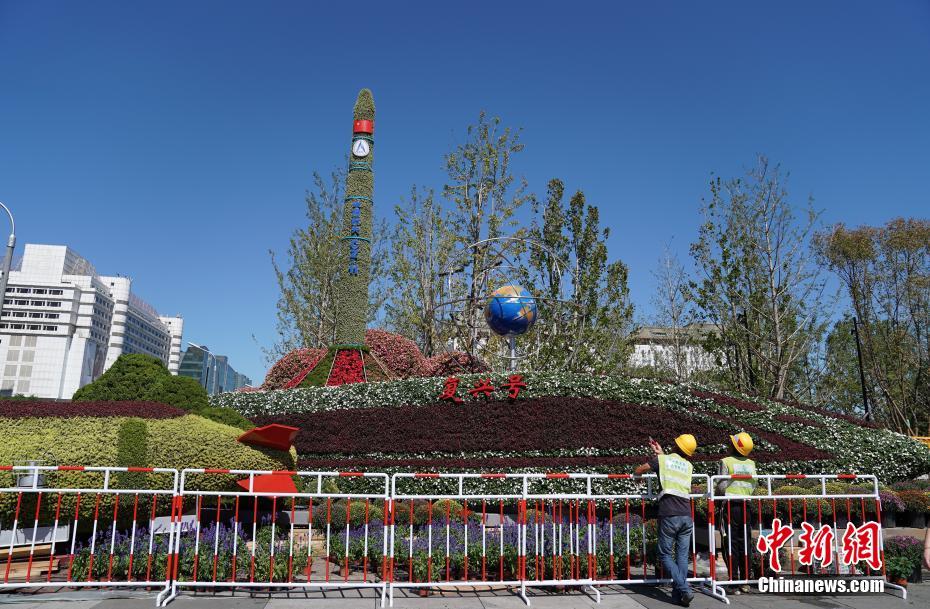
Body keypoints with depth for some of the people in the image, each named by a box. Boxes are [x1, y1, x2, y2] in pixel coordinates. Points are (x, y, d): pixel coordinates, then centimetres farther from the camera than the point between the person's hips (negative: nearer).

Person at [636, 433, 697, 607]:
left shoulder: (661, 460, 4)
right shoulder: (688, 466, 15)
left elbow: (638, 471, 15)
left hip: (669, 516, -4)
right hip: (686, 516, 4)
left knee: (665, 555, 5)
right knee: (682, 556, 9)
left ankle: (684, 590, -6)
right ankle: (678, 594, 10)